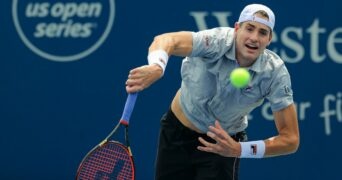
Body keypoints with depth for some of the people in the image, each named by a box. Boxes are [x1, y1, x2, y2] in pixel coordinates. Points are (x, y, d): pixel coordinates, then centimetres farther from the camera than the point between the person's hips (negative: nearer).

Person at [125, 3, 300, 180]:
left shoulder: (276, 73, -25)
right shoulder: (219, 41, -31)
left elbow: (291, 139, -24)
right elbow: (167, 40, -49)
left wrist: (239, 149, -37)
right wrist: (156, 67, -73)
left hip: (223, 142, 0)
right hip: (177, 131, 0)